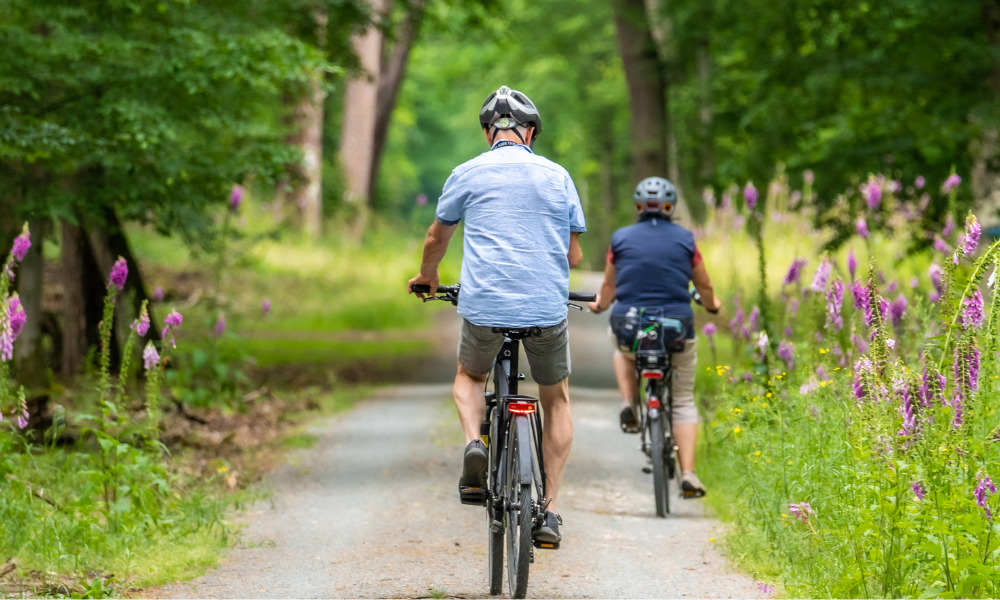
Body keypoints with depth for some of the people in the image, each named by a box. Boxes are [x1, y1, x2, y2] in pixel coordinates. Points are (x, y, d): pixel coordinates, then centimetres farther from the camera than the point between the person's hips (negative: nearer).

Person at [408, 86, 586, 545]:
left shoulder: (468, 174, 6)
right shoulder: (557, 176, 9)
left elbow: (436, 239, 19)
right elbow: (574, 255, 13)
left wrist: (428, 276, 40)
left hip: (485, 306, -1)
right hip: (548, 307, 1)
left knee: (469, 377, 29)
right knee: (556, 400, 21)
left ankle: (475, 444, -2)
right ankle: (550, 510, 13)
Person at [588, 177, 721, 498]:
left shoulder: (621, 239, 2)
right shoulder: (684, 239, 1)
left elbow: (609, 287, 12)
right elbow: (705, 286, 12)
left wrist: (599, 305, 34)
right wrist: (712, 304, 35)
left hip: (630, 328, 1)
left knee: (622, 351, 38)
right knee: (683, 402, 13)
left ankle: (629, 405, 14)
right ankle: (688, 474, -2)